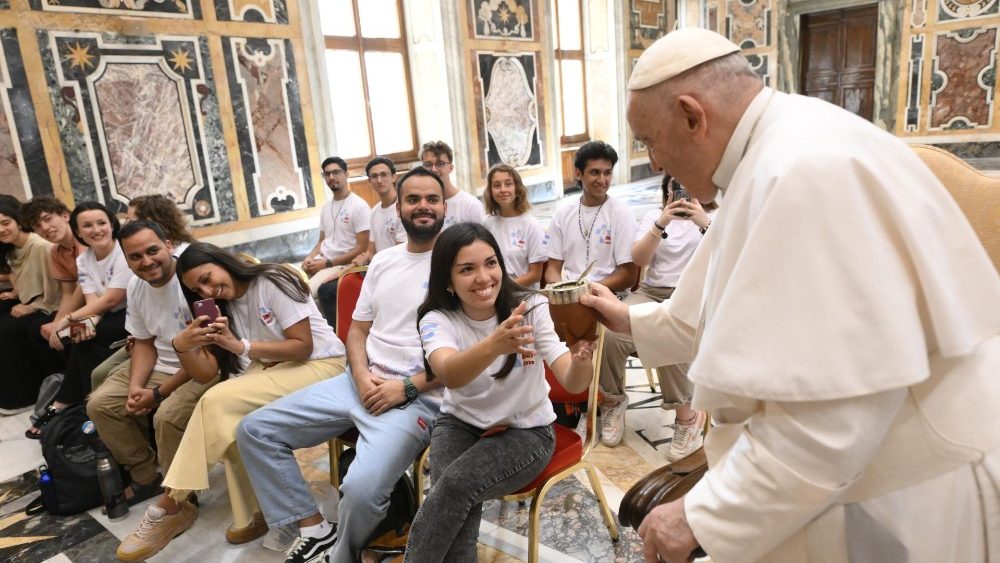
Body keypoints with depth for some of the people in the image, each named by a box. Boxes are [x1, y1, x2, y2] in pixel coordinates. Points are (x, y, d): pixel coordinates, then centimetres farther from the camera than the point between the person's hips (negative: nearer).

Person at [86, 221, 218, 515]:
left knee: (168, 416, -30)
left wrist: (158, 394, -18)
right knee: (100, 404, 3)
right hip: (160, 365, 9)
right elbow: (144, 342, 12)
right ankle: (146, 477, 16)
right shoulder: (136, 287, 2)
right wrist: (135, 386, -6)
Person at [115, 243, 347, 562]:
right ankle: (253, 512, -13)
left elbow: (303, 347, -14)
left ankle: (172, 505, -13)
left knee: (218, 401, -24)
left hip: (320, 365, -7)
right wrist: (182, 347, -17)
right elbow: (206, 374, 2)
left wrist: (242, 346, -21)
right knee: (231, 421, -26)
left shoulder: (272, 283, -10)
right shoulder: (224, 306, 12)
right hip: (271, 369, 7)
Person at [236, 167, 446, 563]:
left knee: (361, 489, -30)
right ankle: (316, 530, 9)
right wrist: (361, 376, -5)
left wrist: (407, 387, -16)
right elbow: (358, 329, 15)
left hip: (419, 398, -7)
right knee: (254, 431, 2)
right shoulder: (383, 260, 13)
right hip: (362, 384, 7)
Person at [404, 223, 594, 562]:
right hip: (459, 424, 1)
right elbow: (449, 376, -38)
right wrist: (494, 344, -58)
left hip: (526, 430, -1)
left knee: (456, 484, -26)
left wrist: (581, 357, -49)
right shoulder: (437, 319, -14)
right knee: (456, 500, -28)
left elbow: (573, 384, -25)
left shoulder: (532, 307, -15)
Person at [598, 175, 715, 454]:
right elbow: (639, 259, 2)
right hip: (651, 293, 3)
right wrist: (661, 224, -12)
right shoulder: (654, 216, 19)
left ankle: (687, 416, -16)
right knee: (610, 334, -27)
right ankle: (614, 401, -2)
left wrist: (705, 224, -22)